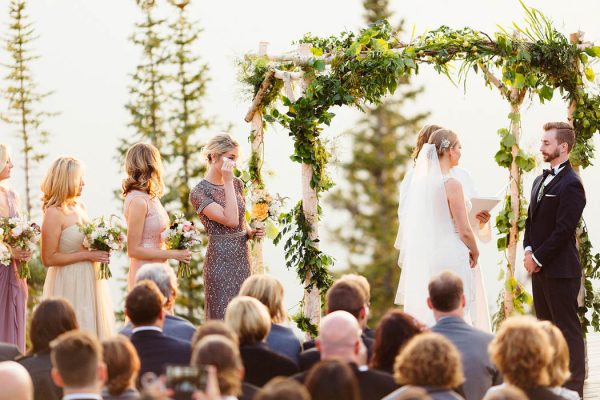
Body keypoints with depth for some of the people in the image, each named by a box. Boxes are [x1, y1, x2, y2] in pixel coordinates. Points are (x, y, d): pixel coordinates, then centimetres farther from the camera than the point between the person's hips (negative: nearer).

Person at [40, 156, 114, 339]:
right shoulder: (54, 213, -15)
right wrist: (87, 255, -17)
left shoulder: (80, 206, 8)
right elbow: (49, 258, -17)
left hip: (90, 281, 8)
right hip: (70, 284, -8)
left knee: (93, 333, 10)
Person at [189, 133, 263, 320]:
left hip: (243, 255, 7)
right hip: (220, 260, -6)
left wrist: (251, 232, 2)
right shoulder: (199, 192, -10)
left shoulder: (237, 184, 10)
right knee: (222, 316, -4)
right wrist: (228, 182, -18)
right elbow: (231, 220, -21)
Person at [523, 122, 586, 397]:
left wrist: (538, 258, -14)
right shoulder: (541, 181, 15)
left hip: (560, 270, -9)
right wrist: (528, 250, 2)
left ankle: (573, 385, 2)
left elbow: (563, 230, -18)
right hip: (539, 268, 9)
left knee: (568, 329, -3)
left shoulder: (571, 184, -14)